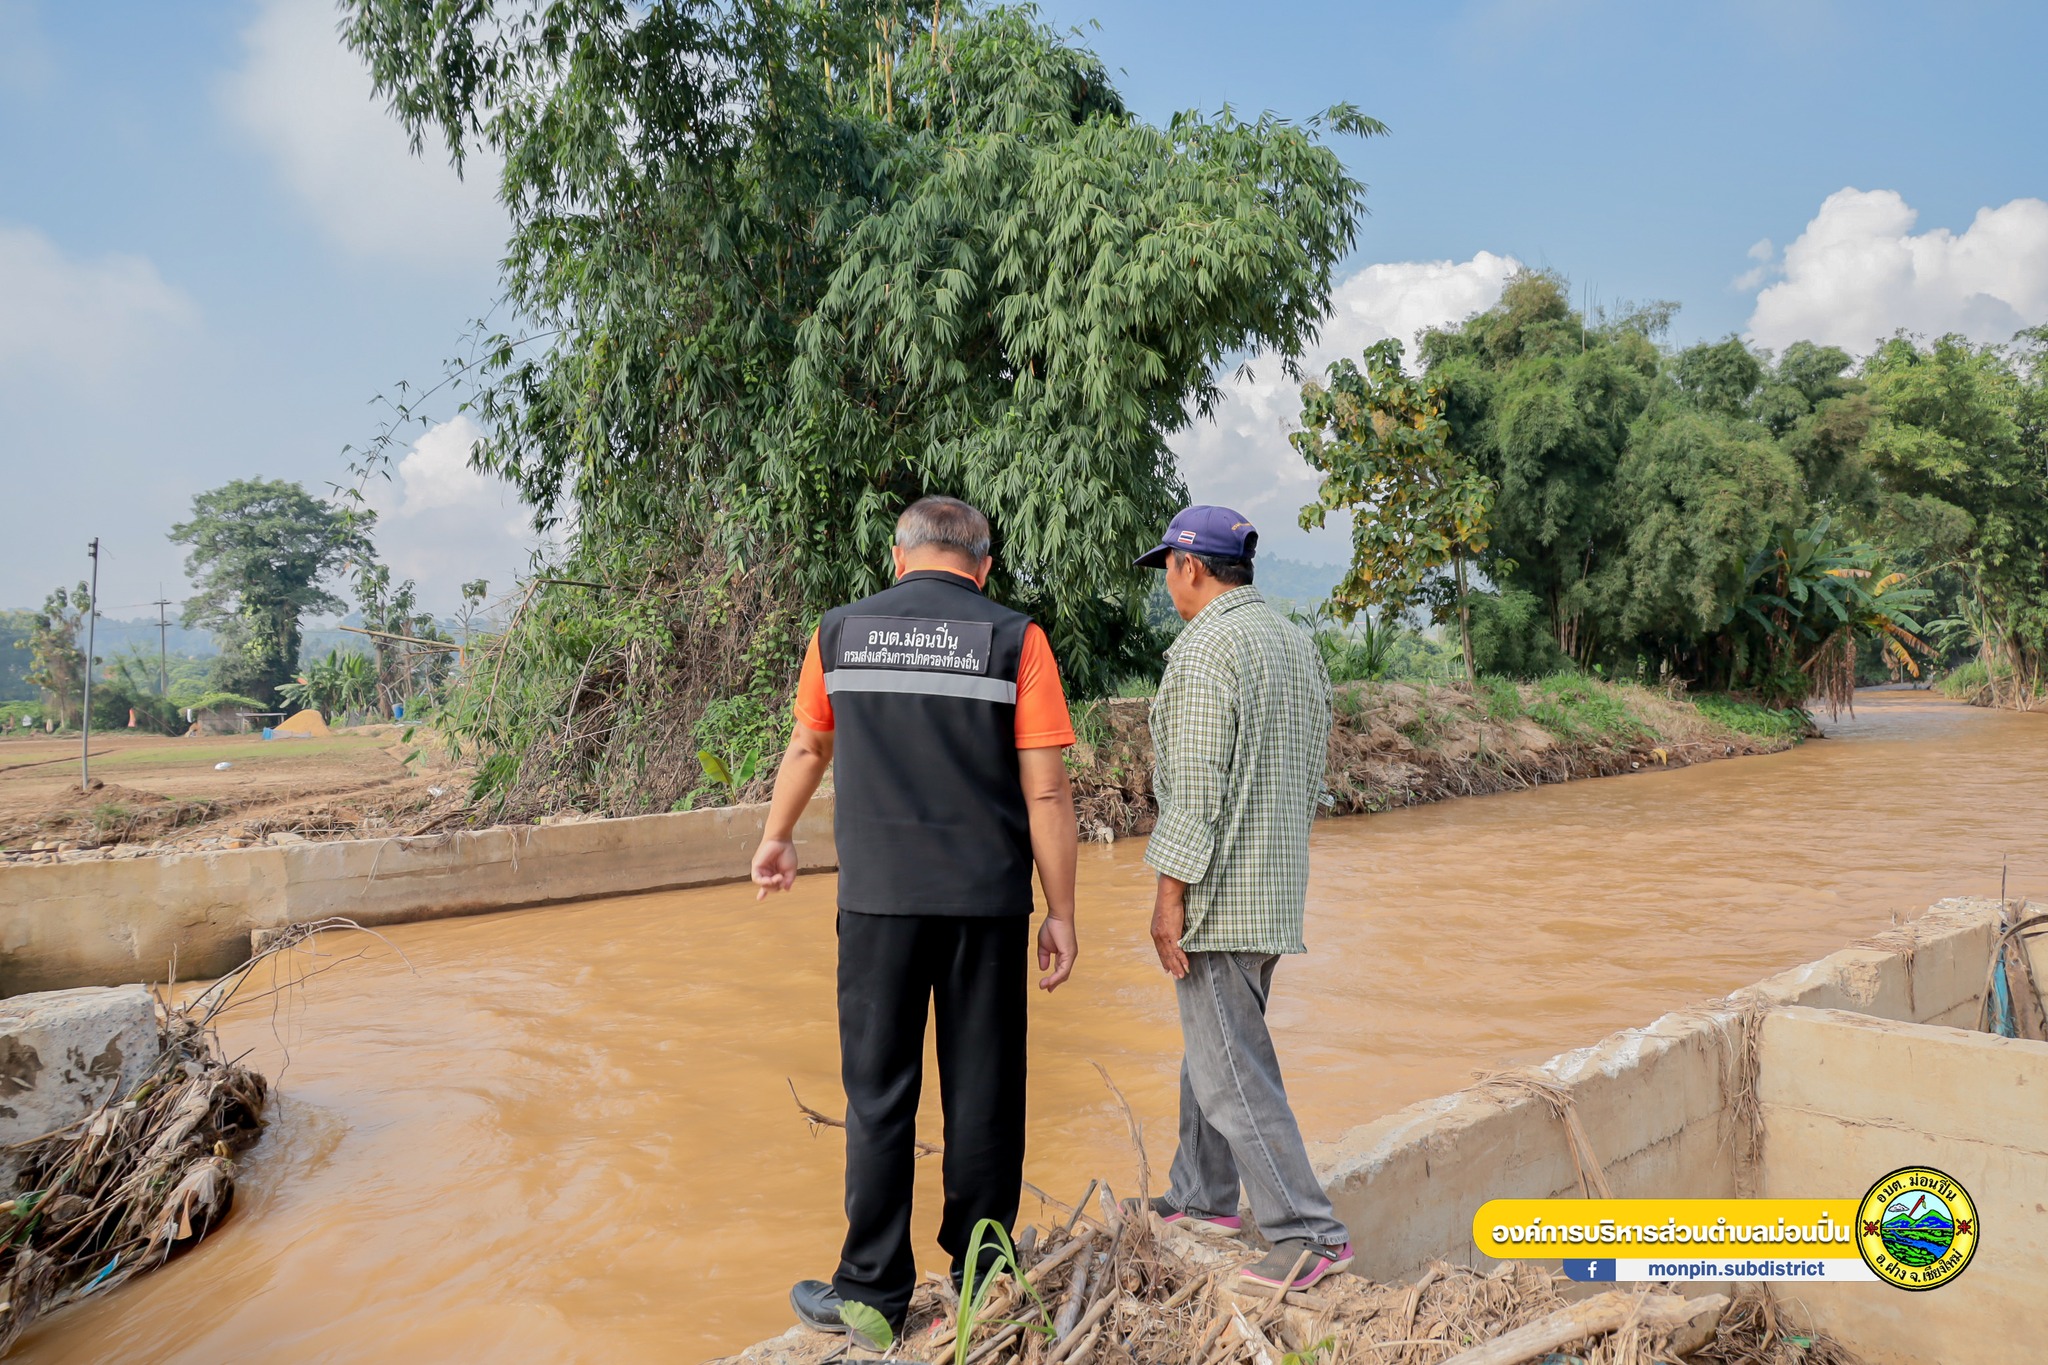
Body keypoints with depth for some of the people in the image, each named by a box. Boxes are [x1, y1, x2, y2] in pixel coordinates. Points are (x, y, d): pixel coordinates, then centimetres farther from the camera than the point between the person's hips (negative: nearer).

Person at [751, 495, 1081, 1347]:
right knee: (982, 1094, 10)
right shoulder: (1014, 640, -3)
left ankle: (874, 1292, 16)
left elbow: (808, 746, 20)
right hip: (988, 902, 0)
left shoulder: (841, 633, 5)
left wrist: (778, 837, 36)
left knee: (879, 1095, 8)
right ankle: (982, 1282, 21)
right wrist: (1060, 914, 0)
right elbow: (1046, 792, -6)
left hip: (878, 899, 1)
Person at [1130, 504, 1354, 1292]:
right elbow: (1311, 770, 15)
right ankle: (1204, 1196, 33)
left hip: (1219, 893, -10)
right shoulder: (1297, 643, 11)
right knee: (1211, 1041, 21)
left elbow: (1196, 784, -21)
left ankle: (1310, 1233, -1)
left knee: (1231, 1066, -4)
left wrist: (1169, 895, -17)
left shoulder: (1204, 650, -17)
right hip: (1277, 884, 10)